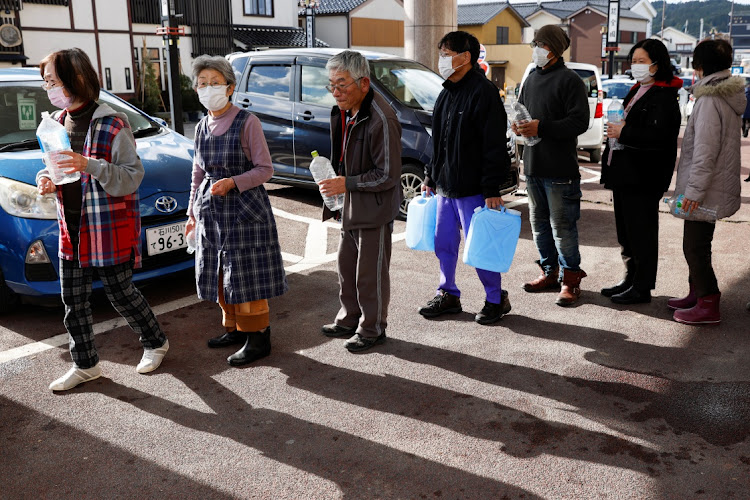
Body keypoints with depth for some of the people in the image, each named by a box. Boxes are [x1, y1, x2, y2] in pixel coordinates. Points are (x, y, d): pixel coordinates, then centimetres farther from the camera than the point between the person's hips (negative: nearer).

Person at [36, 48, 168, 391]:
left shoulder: (112, 125, -14)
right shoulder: (58, 123, 9)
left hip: (110, 230, -7)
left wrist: (91, 166, -30)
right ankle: (85, 365, 25)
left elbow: (132, 178, -17)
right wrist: (47, 182, -2)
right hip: (71, 229, 7)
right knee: (73, 302, 11)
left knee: (121, 294, 5)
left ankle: (155, 342, 29)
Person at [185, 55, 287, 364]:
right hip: (212, 210, 7)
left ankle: (258, 338, 8)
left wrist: (233, 182, -24)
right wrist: (193, 213, 18)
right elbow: (198, 174, 17)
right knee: (220, 274, 13)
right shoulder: (202, 127, 10)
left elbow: (265, 169, -11)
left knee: (247, 276, -3)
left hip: (246, 208, -6)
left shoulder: (247, 123, -9)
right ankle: (235, 329, 29)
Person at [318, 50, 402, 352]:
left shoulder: (381, 120, -23)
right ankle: (349, 319, 37)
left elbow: (388, 176, -22)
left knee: (370, 274, 3)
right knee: (347, 267, 20)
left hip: (374, 211, -9)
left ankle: (372, 329, 20)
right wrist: (333, 178, 8)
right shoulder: (343, 112, 6)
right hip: (351, 207, 9)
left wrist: (347, 184, -22)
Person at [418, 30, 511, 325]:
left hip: (472, 189, -8)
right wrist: (431, 176, 19)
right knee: (444, 243, 13)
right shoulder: (447, 93, 14)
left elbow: (494, 145, -18)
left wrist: (492, 189, -20)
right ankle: (448, 295, 28)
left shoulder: (483, 92, -13)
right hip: (445, 186, 8)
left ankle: (496, 299, 16)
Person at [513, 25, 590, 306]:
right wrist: (518, 125, -1)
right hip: (533, 166, 8)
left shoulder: (569, 80, -8)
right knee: (539, 222, 14)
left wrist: (541, 127, -24)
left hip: (560, 169, -8)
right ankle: (549, 272, 27)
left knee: (563, 227, -3)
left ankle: (571, 279, 8)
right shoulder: (531, 80, 16)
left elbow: (579, 122, -16)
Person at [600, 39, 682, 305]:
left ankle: (642, 288, 8)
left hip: (643, 178, -10)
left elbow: (659, 135, -25)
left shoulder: (664, 97, -13)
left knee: (641, 232, -2)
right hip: (624, 173, 10)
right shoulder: (637, 91, 17)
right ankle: (631, 279, 28)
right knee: (625, 231, 15)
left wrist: (623, 133, -20)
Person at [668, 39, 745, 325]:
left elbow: (705, 150, -22)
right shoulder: (731, 96, 13)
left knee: (695, 246, -3)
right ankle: (697, 294, 30)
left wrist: (694, 189, -20)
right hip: (721, 185, 10)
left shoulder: (709, 100, -18)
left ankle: (708, 306, 5)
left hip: (707, 190, -10)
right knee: (697, 244, 19)